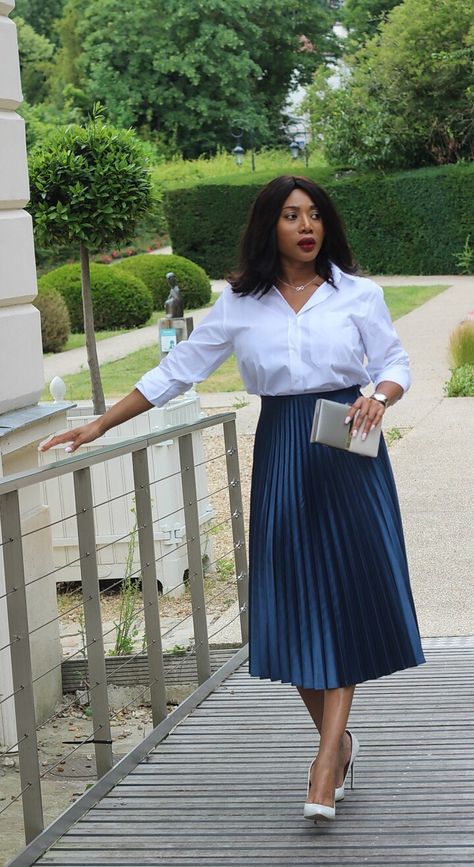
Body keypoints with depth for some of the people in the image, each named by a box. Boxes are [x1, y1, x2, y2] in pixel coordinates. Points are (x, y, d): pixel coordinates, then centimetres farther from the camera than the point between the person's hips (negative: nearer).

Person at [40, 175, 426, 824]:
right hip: (281, 451, 1)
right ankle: (338, 742, 17)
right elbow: (180, 369, 8)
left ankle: (326, 757, -4)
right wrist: (100, 425, 7)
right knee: (291, 600, 0)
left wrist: (378, 396, -17)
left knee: (343, 596, -5)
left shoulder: (357, 293, 2)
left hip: (347, 452, -1)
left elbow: (394, 363, 6)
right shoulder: (241, 303, 4)